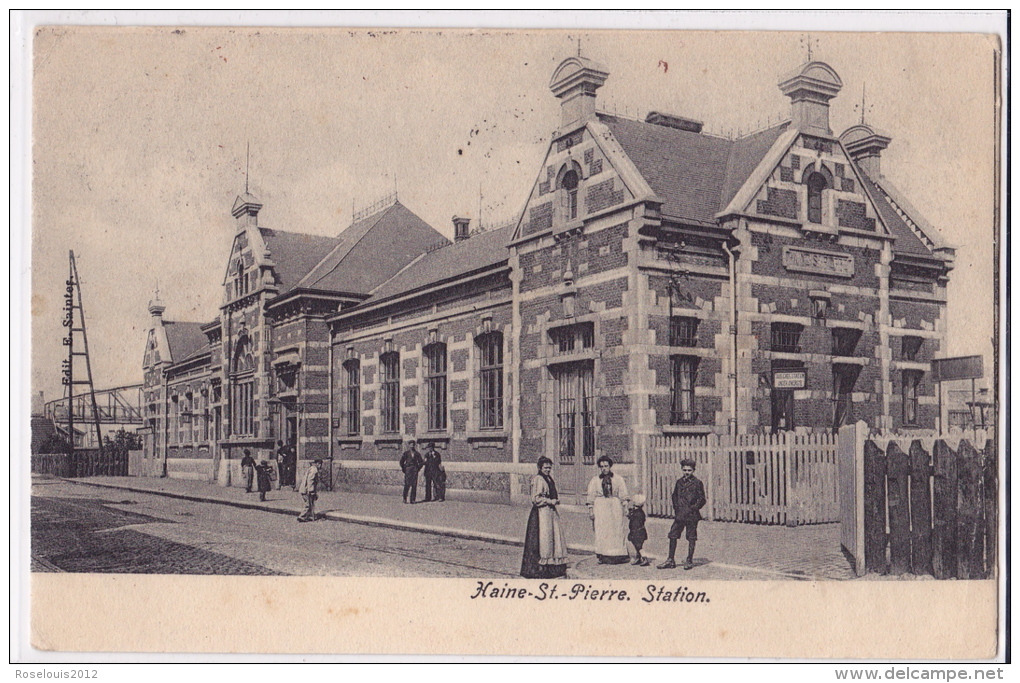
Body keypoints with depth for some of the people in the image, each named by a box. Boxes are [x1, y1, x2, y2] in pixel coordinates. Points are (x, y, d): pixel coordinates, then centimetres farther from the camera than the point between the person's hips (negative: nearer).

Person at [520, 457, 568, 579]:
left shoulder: (550, 479, 17)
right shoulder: (537, 480, -10)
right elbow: (536, 498, -14)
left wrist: (556, 500, 4)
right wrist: (549, 501, -14)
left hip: (551, 512, 9)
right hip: (541, 512, -9)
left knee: (555, 536, 7)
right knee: (543, 537, -9)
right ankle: (539, 567, -3)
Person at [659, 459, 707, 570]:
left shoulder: (697, 483, -3)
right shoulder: (679, 482, 12)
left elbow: (702, 499, -2)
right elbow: (675, 496, 21)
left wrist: (694, 508, -9)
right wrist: (676, 507, 9)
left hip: (691, 515, -5)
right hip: (679, 515, 5)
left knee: (691, 538, 2)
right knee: (673, 535, 4)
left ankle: (689, 561, 12)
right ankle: (671, 560, 12)